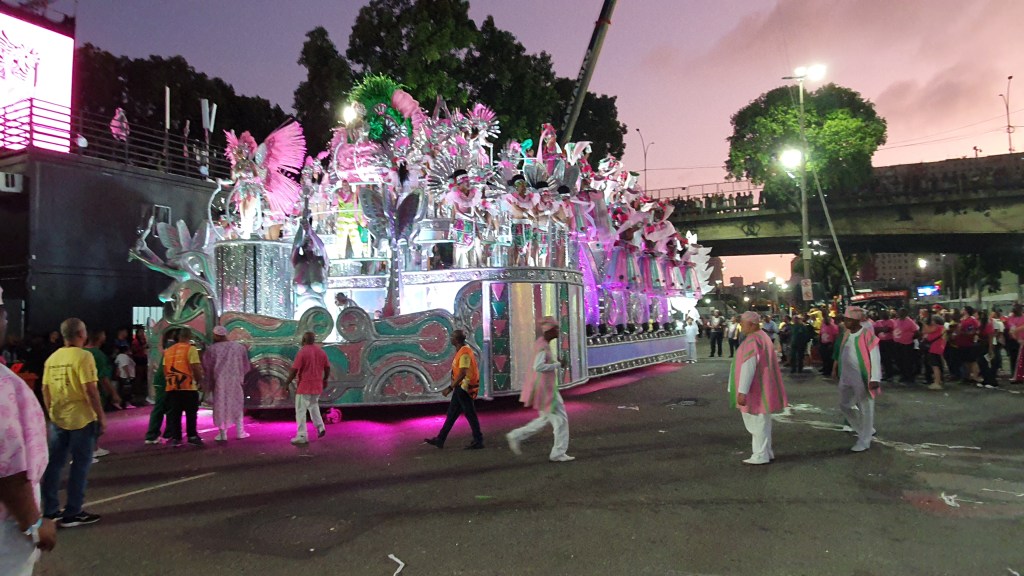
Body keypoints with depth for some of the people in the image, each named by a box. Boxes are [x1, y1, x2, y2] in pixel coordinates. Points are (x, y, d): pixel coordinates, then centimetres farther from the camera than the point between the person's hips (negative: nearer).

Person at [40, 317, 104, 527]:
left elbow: (45, 390, 11)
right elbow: (90, 390, -18)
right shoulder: (83, 356, -14)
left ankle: (50, 511, 19)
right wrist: (101, 416, -11)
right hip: (81, 418, -7)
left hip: (58, 419, 7)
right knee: (80, 464, 2)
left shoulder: (52, 358, 7)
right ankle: (72, 513, 6)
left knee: (54, 464, 12)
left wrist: (51, 413, 21)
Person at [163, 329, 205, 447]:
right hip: (188, 387, -5)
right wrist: (200, 381, 0)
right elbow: (195, 367, -13)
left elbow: (165, 369, 12)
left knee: (174, 414, 9)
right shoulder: (191, 349, -7)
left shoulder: (168, 351, 11)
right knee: (191, 414, 6)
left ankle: (175, 437, 10)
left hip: (172, 387, 5)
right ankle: (192, 436, 8)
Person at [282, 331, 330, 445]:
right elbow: (327, 368, 11)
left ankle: (302, 436, 0)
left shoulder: (302, 352, -14)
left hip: (304, 386, -6)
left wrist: (287, 382, -4)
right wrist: (325, 380, 26)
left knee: (300, 411, 1)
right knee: (313, 405, 27)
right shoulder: (322, 352, 5)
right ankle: (320, 427, 17)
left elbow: (294, 370, -15)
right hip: (317, 386, 6)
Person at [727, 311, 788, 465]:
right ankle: (766, 452, 28)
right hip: (763, 388, 10)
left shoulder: (752, 340, -22)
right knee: (762, 421, 19)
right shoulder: (763, 336, 10)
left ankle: (760, 455, 9)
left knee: (756, 422, 1)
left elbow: (748, 367, -25)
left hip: (755, 390, -10)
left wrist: (742, 391, -24)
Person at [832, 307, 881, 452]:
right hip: (847, 376, 8)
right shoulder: (846, 334, 8)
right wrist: (837, 367, 19)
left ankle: (864, 441, 13)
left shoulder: (867, 335, -14)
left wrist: (875, 378, -21)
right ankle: (866, 430, 33)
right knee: (844, 405, 16)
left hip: (862, 377, -8)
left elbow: (875, 358, -16)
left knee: (865, 409, 3)